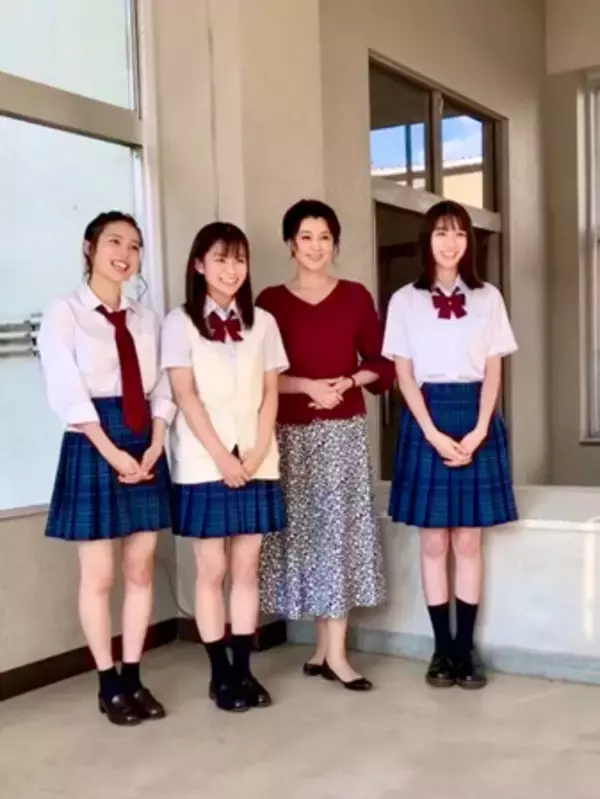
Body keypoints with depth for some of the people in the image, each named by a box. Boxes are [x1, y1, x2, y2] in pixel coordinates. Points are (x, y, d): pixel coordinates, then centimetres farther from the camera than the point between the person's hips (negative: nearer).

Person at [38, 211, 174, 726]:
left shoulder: (147, 319, 12)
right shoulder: (64, 313, -3)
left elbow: (161, 390, 8)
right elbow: (68, 394, -11)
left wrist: (153, 447, -7)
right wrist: (113, 453, -15)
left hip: (145, 449, 5)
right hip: (93, 447, -5)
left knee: (141, 571, 8)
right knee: (99, 575, 2)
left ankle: (133, 678, 21)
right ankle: (108, 684, 16)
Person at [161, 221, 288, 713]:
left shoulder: (262, 322, 9)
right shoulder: (181, 322, 0)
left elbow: (271, 393, 6)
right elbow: (185, 396, -7)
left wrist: (258, 452, -7)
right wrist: (222, 456, -14)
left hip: (256, 462, 3)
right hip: (204, 463, -3)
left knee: (247, 568, 7)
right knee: (212, 570, 3)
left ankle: (244, 669, 16)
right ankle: (220, 673, 13)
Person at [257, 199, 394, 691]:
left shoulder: (355, 296, 5)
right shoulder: (270, 301, 2)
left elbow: (381, 362, 7)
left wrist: (348, 382, -10)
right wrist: (307, 386, -13)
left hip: (344, 430, 1)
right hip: (292, 433, 0)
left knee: (341, 531, -1)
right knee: (307, 532, 3)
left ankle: (332, 650, 4)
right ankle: (328, 648, 14)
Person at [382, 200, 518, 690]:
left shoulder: (488, 297, 7)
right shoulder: (405, 300, 4)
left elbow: (493, 371, 4)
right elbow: (404, 373, 0)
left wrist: (478, 432, -9)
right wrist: (434, 433, -11)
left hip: (476, 419, 1)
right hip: (427, 419, -1)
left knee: (469, 540, 4)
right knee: (434, 542, 3)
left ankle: (466, 647, 12)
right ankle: (443, 649, 12)